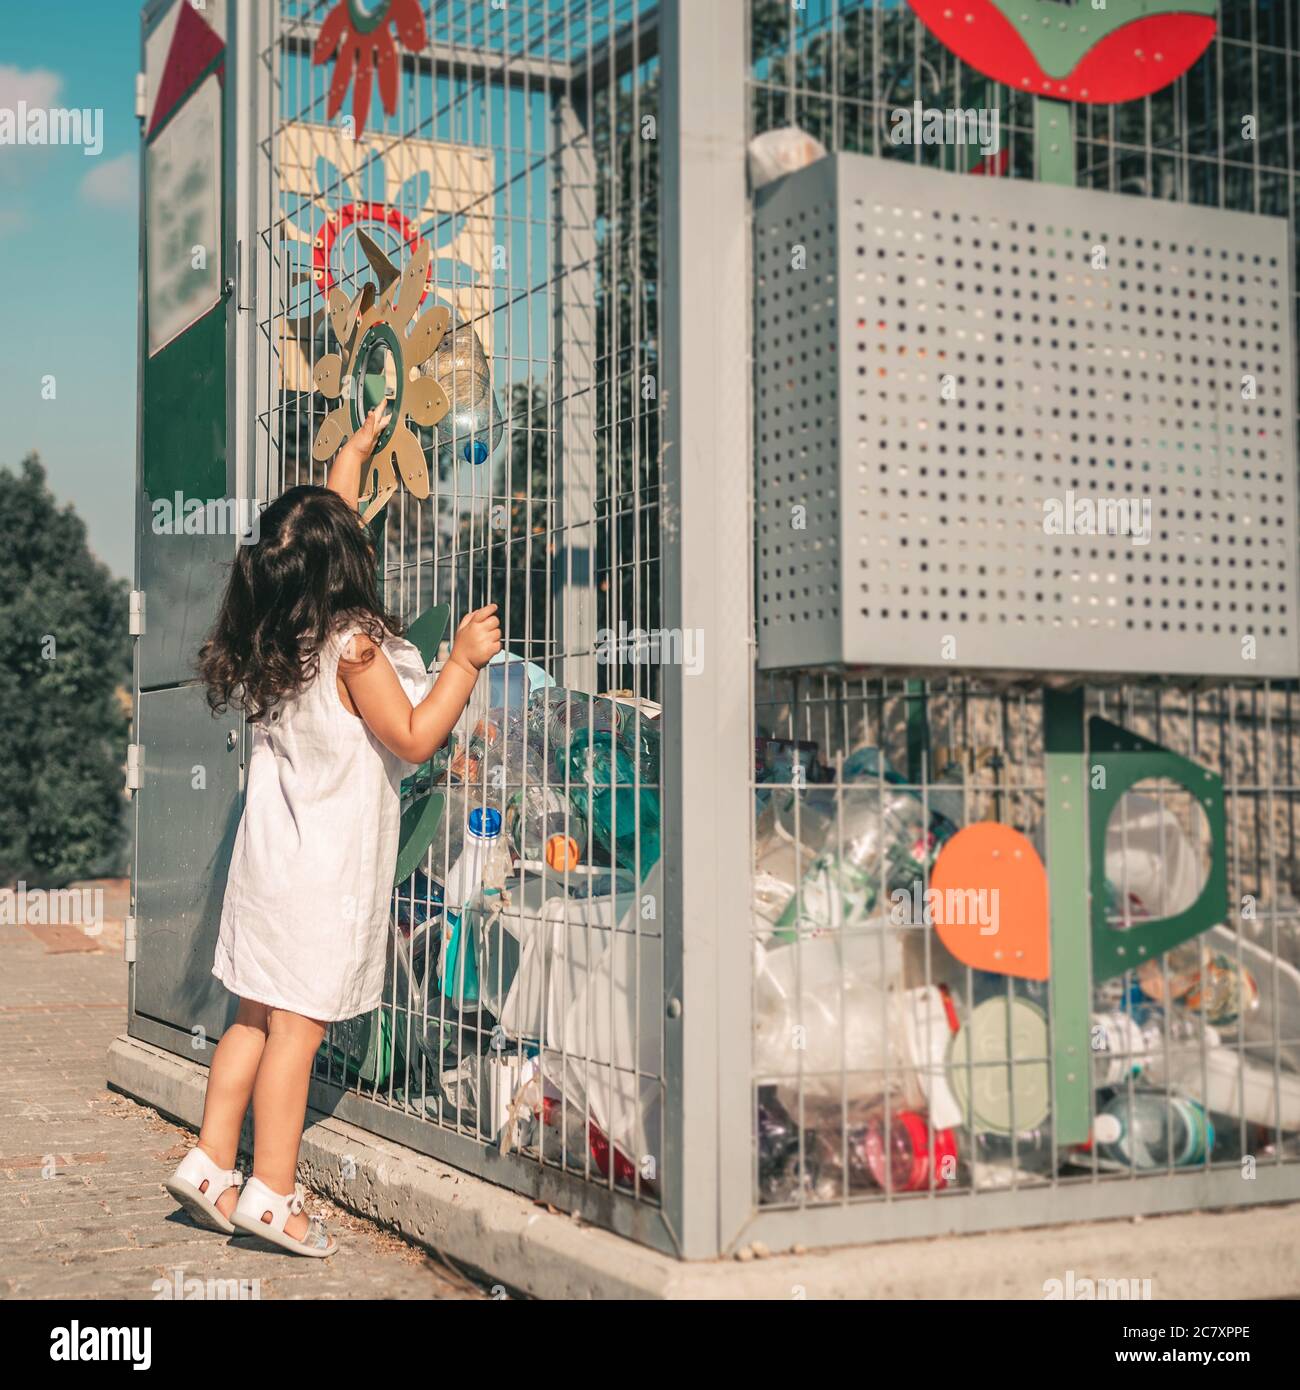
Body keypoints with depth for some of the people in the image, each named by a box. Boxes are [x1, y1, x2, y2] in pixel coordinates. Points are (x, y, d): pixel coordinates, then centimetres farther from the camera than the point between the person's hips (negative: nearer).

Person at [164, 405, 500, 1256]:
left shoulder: (275, 636, 6)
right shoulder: (352, 645, -16)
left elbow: (329, 520, 22)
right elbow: (414, 739, -13)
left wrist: (357, 448, 35)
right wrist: (465, 661, -10)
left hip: (273, 855, 8)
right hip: (327, 866, -8)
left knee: (257, 1018, 14)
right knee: (297, 1025, -4)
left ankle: (211, 1164, 17)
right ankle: (270, 1193, 0)